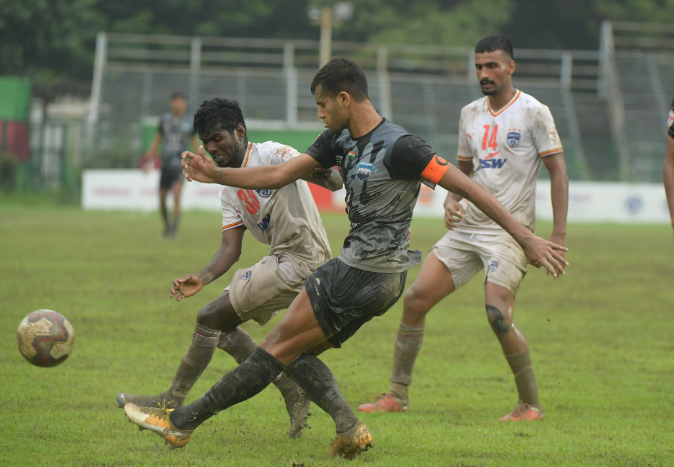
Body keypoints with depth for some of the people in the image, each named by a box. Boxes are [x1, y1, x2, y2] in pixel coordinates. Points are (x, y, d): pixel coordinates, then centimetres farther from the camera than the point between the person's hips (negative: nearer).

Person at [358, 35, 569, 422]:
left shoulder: (533, 112, -6)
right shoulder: (470, 114, 12)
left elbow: (558, 172, -7)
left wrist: (558, 236, -14)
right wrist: (453, 199, 2)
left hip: (510, 230, -6)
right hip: (468, 227, 6)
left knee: (498, 314, -21)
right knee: (415, 299, -2)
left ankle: (531, 405, -4)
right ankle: (397, 395, 9)